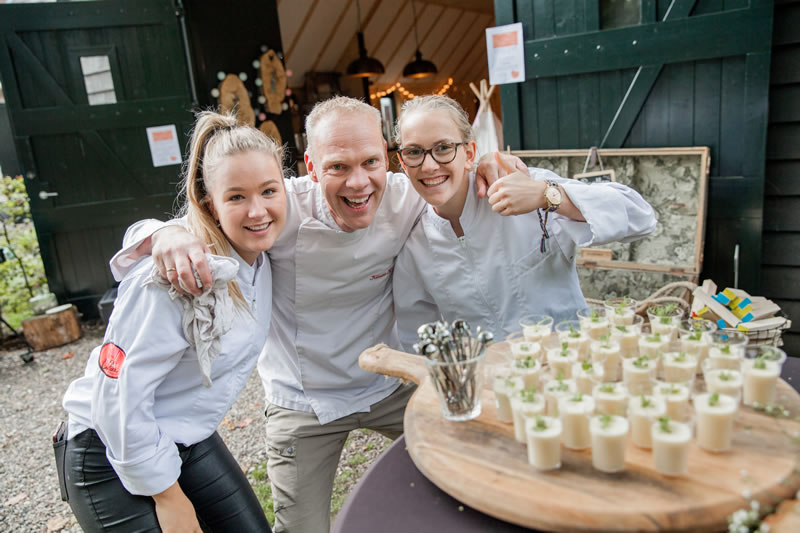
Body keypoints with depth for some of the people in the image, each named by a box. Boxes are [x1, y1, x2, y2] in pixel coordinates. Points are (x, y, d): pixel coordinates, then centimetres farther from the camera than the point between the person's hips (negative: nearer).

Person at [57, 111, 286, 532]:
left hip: (193, 442, 7)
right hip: (114, 457, -6)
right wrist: (167, 494, -15)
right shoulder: (176, 278, -30)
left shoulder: (258, 254, -8)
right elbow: (119, 394, -25)